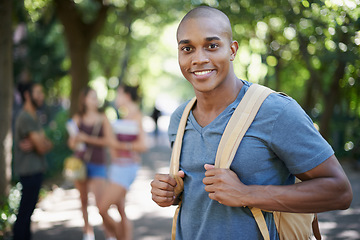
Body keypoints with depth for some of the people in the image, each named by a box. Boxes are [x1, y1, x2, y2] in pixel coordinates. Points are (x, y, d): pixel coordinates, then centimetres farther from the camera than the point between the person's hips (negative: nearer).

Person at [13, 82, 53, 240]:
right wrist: (44, 144, 2)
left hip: (34, 170, 10)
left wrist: (37, 144, -11)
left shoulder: (32, 117, 17)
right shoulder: (26, 118, -15)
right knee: (25, 212, -6)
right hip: (30, 171, -10)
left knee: (27, 211, 15)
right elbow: (42, 147, -20)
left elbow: (47, 144, 9)